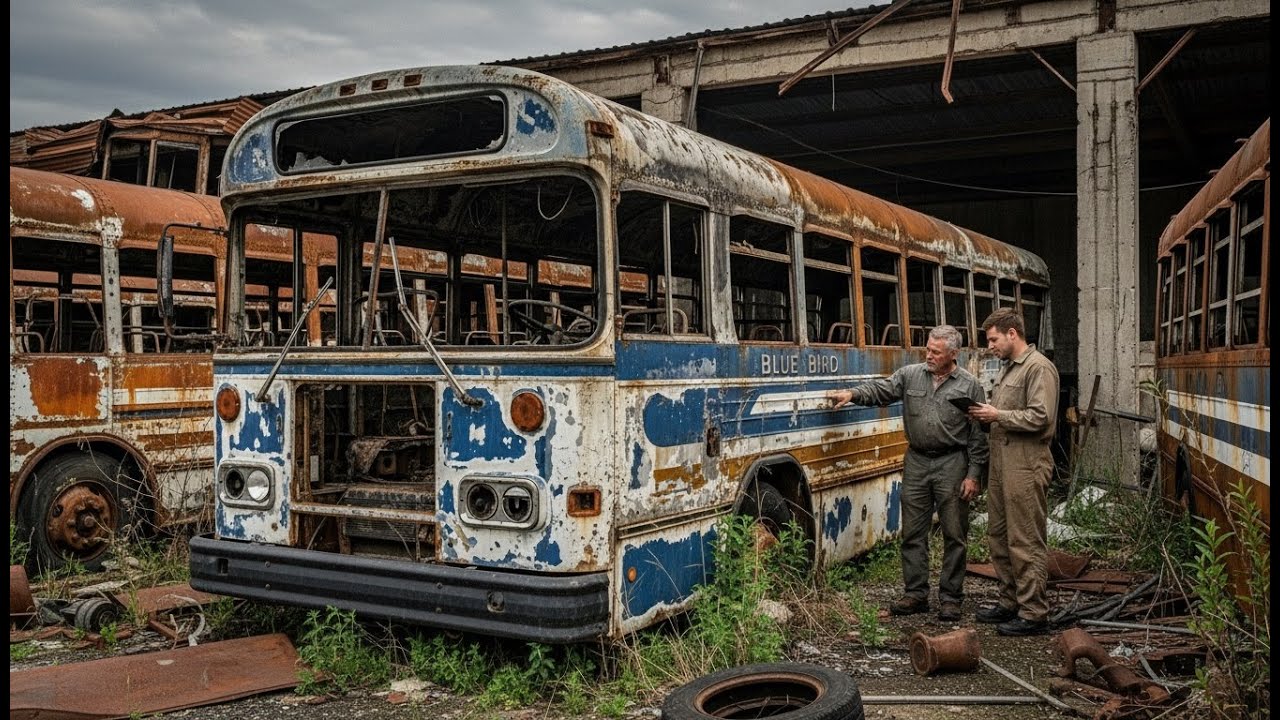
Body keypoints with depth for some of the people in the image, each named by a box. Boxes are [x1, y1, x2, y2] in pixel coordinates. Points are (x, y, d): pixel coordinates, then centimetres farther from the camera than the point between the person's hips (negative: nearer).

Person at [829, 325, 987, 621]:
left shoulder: (969, 385, -3)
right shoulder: (910, 375, 5)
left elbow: (978, 436, -3)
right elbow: (881, 389, -1)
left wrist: (974, 475, -6)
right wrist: (853, 394, -22)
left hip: (952, 465, -3)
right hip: (916, 462, 3)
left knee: (954, 535, 3)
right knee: (913, 533, 7)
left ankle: (950, 598, 14)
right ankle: (916, 594, 17)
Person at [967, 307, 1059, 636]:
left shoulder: (1039, 368, -12)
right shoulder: (1007, 368, 19)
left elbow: (1040, 417, -21)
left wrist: (999, 416, -14)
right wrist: (986, 414, 7)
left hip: (1026, 467, -10)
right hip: (1001, 464, 10)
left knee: (1026, 542, -5)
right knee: (999, 537, 16)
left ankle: (1034, 613, 3)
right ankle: (1010, 602, 26)